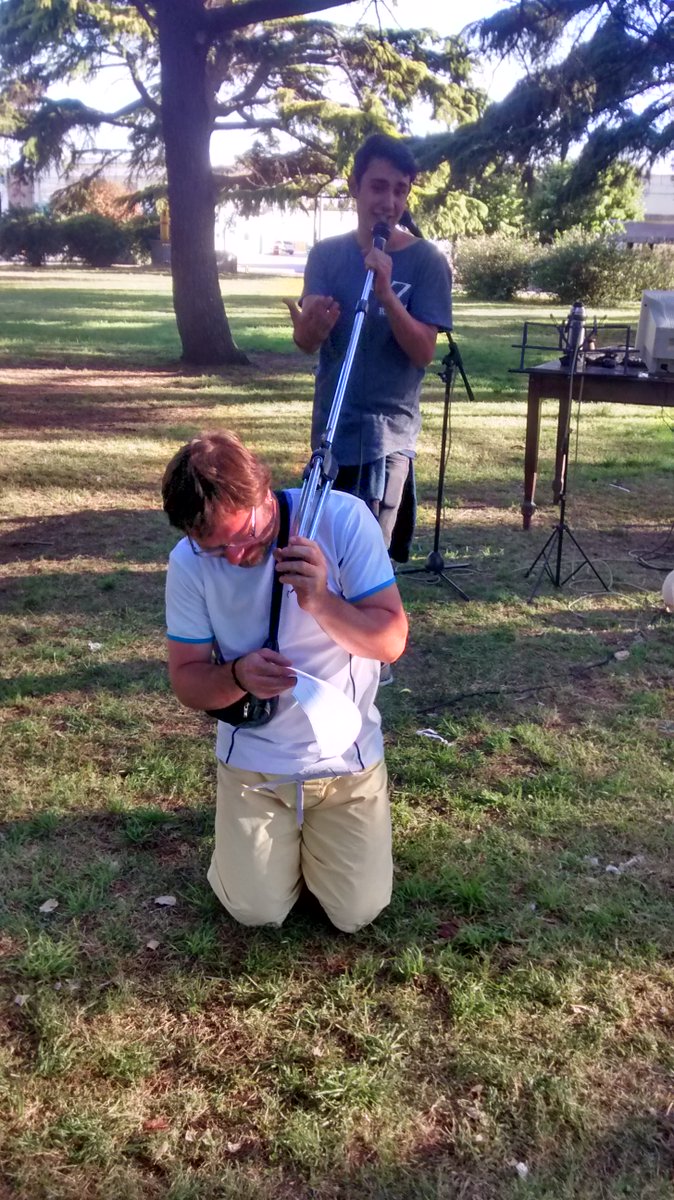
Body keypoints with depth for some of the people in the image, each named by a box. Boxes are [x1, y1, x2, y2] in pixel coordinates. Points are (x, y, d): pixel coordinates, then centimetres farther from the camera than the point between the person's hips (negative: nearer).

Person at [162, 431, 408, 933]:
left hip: (347, 757, -1)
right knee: (257, 912, -2)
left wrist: (321, 602, -38)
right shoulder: (189, 563, -15)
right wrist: (238, 676, -31)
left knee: (358, 913, -1)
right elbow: (186, 678, -9)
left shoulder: (343, 519, -21)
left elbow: (392, 640, -20)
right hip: (253, 760, 1)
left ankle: (312, 832, 30)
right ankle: (273, 831, 29)